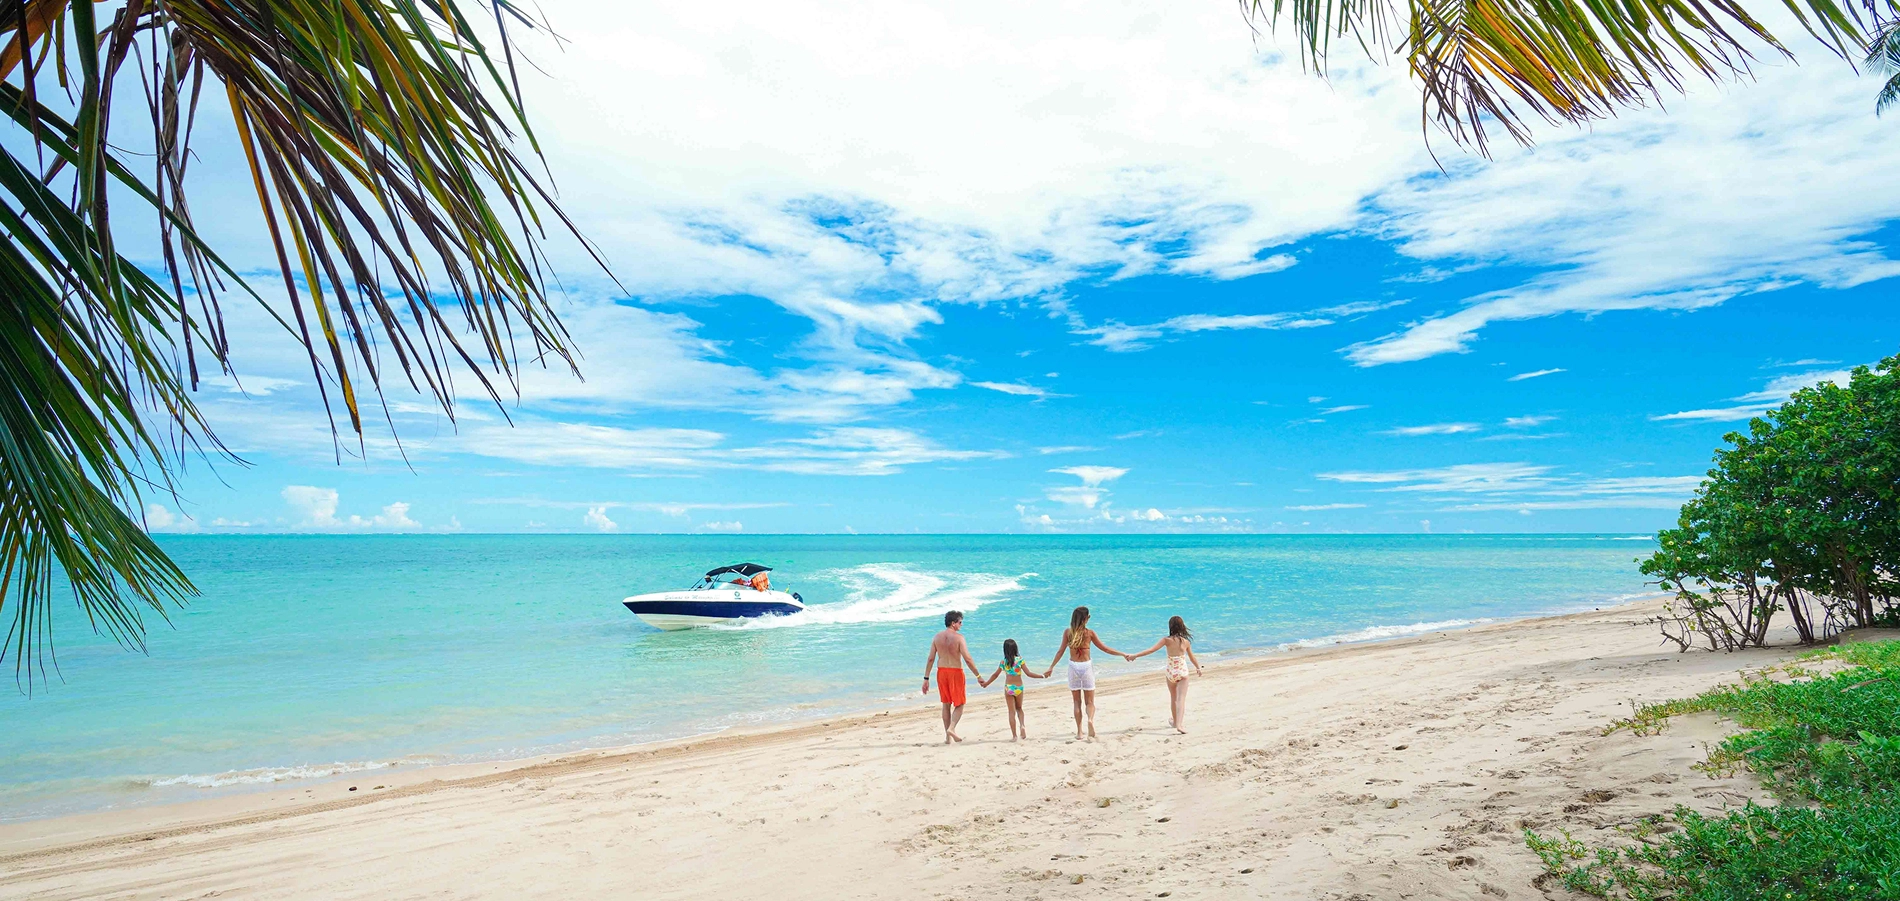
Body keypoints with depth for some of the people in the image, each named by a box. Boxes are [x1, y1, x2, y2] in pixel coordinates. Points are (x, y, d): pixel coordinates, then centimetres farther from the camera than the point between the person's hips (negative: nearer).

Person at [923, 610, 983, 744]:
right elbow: (967, 659, -17)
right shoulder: (958, 637, -12)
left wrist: (926, 679, 6)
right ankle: (952, 728, -13)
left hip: (941, 671, 5)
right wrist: (978, 675, -10)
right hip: (955, 672, -5)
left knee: (946, 705, 15)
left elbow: (931, 659, 2)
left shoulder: (937, 637, 2)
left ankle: (948, 736, 17)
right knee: (959, 704, 9)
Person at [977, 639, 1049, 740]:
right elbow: (1029, 673, -10)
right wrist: (1042, 675, -1)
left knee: (1011, 712, 6)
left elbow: (995, 675, 8)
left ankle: (1014, 735, 4)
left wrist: (986, 683, 24)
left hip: (1008, 687, 0)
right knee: (1019, 708, 22)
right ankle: (1022, 725, -3)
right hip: (1018, 687, 0)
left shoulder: (1003, 662, -2)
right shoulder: (1020, 660, -9)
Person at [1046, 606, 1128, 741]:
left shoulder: (1068, 632, -2)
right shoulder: (1090, 633, -3)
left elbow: (1061, 651, -2)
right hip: (1087, 666, -1)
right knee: (1089, 701, 8)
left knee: (1077, 702, 12)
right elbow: (1104, 649, 2)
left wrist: (1051, 666, 7)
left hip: (1073, 667, 1)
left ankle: (1079, 732, 10)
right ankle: (1090, 719, -23)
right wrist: (1122, 654, 12)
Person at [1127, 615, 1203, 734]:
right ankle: (1179, 724, -20)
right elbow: (1192, 658, 12)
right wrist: (1198, 668, 31)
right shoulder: (1186, 641, -2)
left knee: (1173, 698, 21)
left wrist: (1135, 656, -14)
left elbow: (1151, 650, -15)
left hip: (1171, 673, 1)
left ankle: (1174, 721, 38)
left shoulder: (1167, 640, -8)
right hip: (1183, 673, -1)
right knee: (1181, 699, -4)